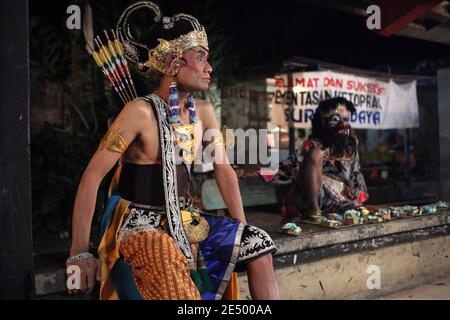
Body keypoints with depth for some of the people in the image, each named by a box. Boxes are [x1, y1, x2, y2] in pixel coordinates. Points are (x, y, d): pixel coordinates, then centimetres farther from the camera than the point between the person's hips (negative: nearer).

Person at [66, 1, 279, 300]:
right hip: (140, 225, -6)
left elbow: (224, 169, 8)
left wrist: (242, 230, 4)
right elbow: (92, 176, -19)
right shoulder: (141, 112, -18)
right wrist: (80, 253, -22)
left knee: (258, 245, -4)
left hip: (183, 219, 7)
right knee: (182, 292, -34)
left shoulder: (203, 112, 2)